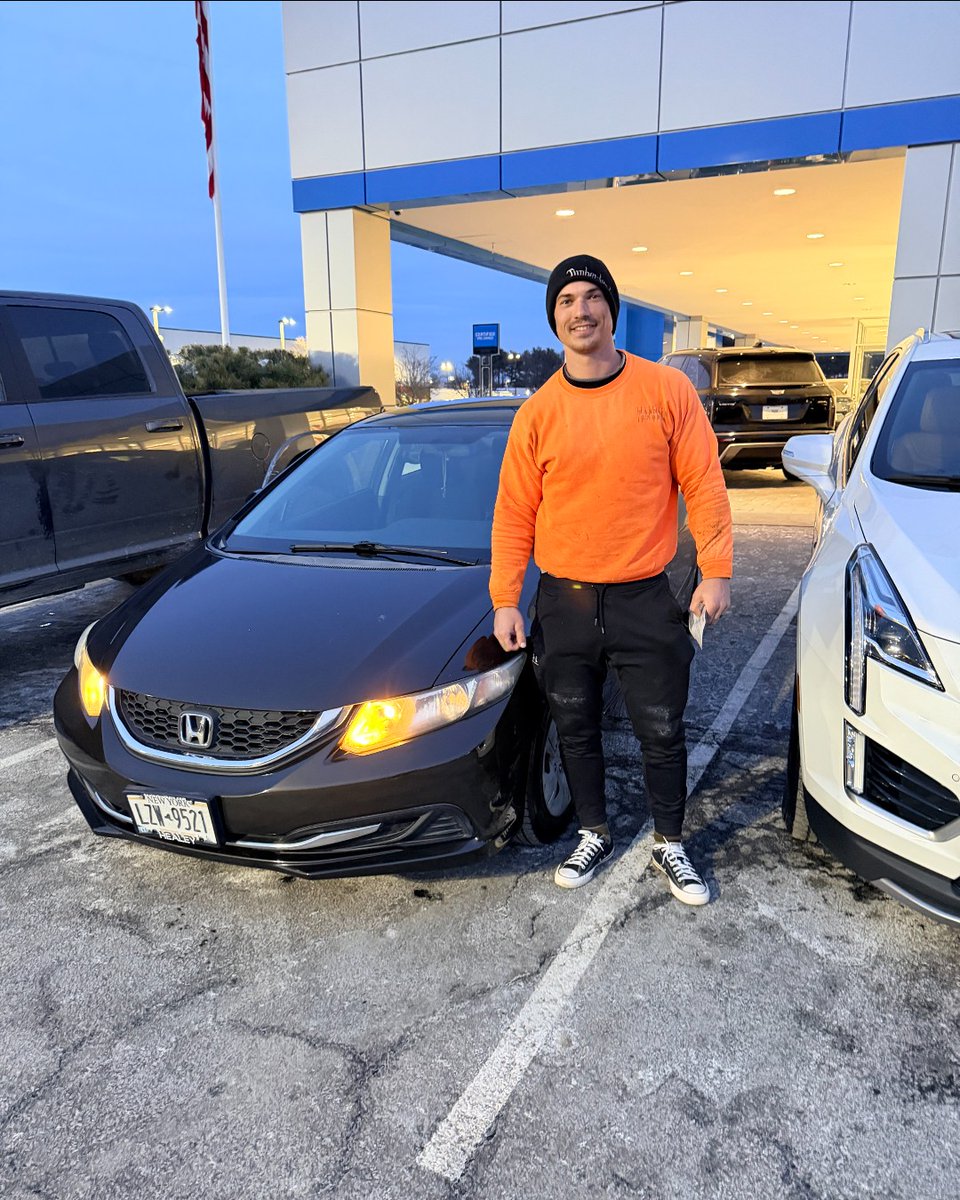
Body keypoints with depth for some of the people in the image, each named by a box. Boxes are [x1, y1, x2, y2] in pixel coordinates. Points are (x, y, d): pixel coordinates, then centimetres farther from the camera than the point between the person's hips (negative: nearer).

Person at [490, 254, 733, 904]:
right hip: (563, 604, 2)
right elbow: (514, 514, 1)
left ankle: (670, 843, 33)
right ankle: (595, 835, 36)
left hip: (645, 601, -1)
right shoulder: (538, 413, -1)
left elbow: (704, 486, -1)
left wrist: (715, 571, -7)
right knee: (577, 733, 14)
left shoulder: (668, 390, -3)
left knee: (663, 734, 10)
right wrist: (505, 601, -3)